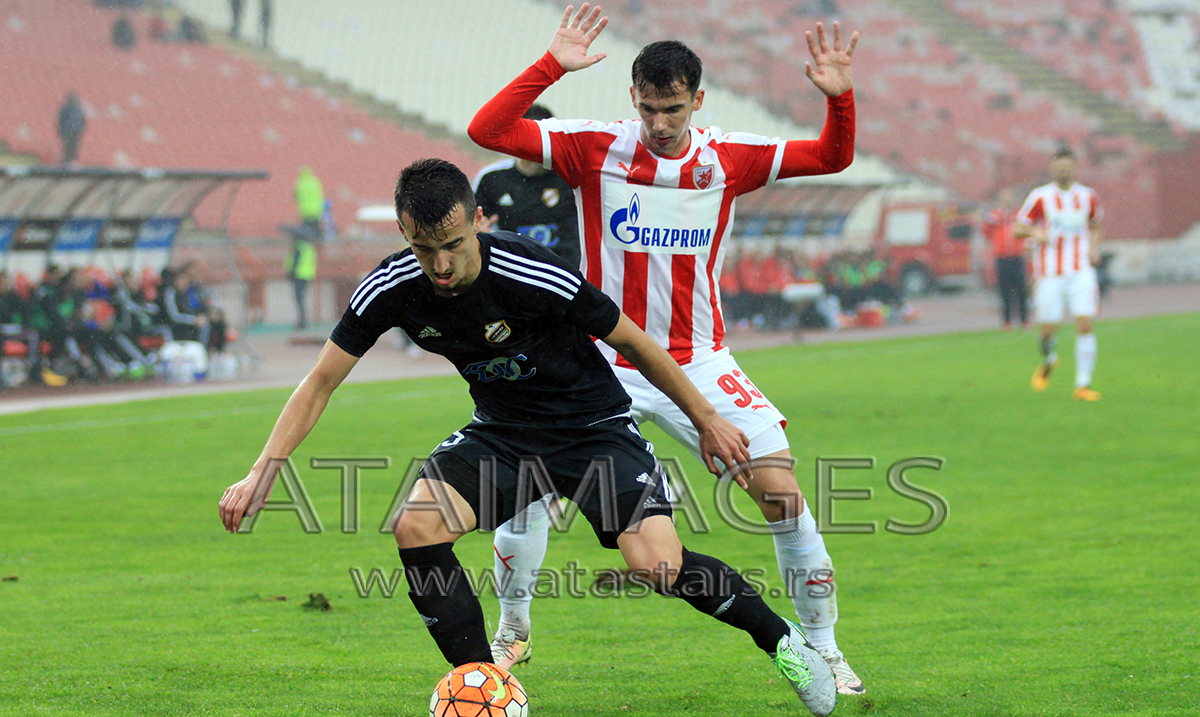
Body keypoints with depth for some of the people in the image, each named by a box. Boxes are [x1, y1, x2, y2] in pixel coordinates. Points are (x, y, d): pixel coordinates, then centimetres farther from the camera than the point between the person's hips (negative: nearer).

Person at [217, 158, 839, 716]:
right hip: (501, 433, 4)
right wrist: (262, 474, -15)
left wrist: (706, 422, -3)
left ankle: (780, 639, 7)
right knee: (416, 525, -22)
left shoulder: (535, 276, -28)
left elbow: (633, 343, -13)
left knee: (658, 566, -22)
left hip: (594, 426, -4)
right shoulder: (393, 288, -16)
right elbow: (320, 382, -5)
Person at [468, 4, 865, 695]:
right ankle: (513, 630, 12)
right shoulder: (596, 148, -7)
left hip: (699, 362, 1)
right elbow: (487, 131, -14)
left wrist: (841, 95, -14)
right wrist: (550, 67, -24)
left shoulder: (728, 158, -2)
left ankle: (821, 645, 1)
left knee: (780, 487, -15)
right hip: (606, 360, -1)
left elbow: (833, 157, 5)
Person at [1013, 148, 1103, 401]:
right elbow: (1017, 229, 2)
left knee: (1085, 324, -14)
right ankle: (1048, 360, 35)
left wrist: (1094, 249, 6)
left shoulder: (1088, 197, 8)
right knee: (1048, 330, -1)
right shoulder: (1040, 197, 0)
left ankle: (1083, 384, -9)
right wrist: (1034, 233, -19)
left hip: (1081, 271, 1)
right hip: (1049, 273, -1)